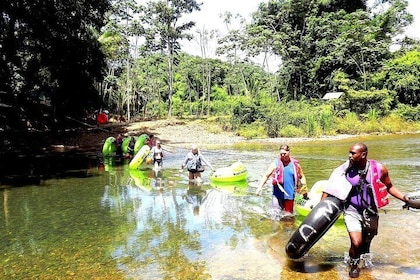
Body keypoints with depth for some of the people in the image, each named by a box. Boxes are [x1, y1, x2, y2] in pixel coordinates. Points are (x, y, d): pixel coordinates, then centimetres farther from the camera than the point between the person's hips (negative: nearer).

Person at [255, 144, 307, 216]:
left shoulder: (295, 164, 3)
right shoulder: (275, 164, -1)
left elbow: (302, 177, 17)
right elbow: (266, 176, -1)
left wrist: (304, 190, 6)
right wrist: (259, 188, -12)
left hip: (289, 194, 1)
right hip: (278, 194, -1)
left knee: (288, 214, 8)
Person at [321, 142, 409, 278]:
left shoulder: (379, 169, -12)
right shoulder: (346, 169, -15)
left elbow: (389, 187, 4)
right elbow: (331, 187, -6)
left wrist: (406, 199, -5)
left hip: (370, 211, 2)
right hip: (352, 211, -2)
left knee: (367, 241, 19)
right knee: (356, 243, -13)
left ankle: (365, 254, 55)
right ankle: (353, 265, 19)